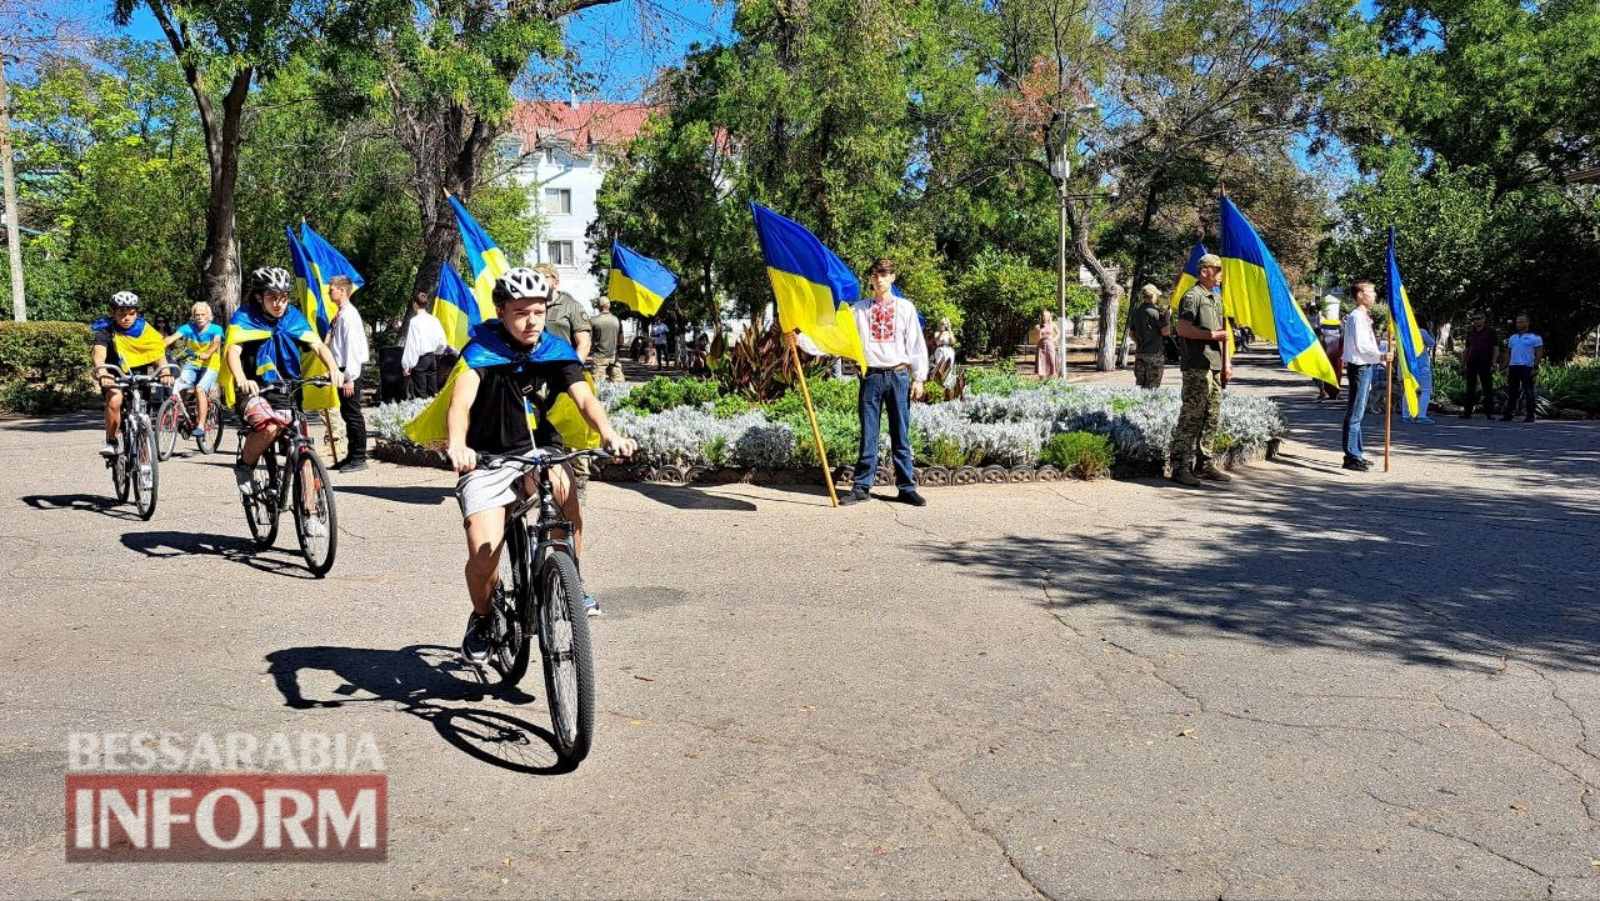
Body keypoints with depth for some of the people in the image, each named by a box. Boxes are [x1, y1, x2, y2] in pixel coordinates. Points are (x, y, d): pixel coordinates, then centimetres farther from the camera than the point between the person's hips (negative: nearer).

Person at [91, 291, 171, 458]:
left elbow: (159, 352, -19)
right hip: (114, 376, -2)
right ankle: (110, 443, -17)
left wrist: (164, 372, -40)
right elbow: (99, 352, -31)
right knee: (115, 400, -31)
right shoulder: (106, 329, -14)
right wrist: (101, 372, -52)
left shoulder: (145, 329, -9)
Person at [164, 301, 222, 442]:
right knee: (177, 386, -23)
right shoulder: (188, 328, -3)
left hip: (210, 366, -3)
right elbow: (172, 338, -17)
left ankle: (201, 426, -24)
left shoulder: (215, 329, -8)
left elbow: (216, 342, -27)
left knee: (200, 389, -27)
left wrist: (207, 354, -47)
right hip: (191, 364, 3)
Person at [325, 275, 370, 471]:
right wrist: (343, 374, 16)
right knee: (347, 414, 14)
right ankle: (351, 455, 23)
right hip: (342, 370, 10)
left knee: (353, 414, -4)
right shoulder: (340, 314, 14)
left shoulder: (349, 315, -15)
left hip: (350, 371, -10)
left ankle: (359, 458, 3)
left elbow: (352, 347, -20)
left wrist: (349, 378, -21)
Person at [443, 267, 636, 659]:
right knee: (483, 554, -18)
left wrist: (608, 433, -39)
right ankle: (481, 618, 15)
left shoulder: (556, 351, -5)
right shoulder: (481, 350, -14)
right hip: (487, 460, -2)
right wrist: (456, 444, -52)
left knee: (563, 488, -31)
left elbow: (584, 397, -18)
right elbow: (461, 400, -31)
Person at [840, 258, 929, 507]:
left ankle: (907, 488, 8)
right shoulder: (860, 308, 8)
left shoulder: (905, 307, 8)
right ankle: (862, 487, 8)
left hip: (898, 375, 0)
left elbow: (916, 343, 6)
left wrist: (919, 377, 1)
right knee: (868, 434, 3)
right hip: (871, 375, 0)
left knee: (901, 435, 3)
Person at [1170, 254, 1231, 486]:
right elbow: (1182, 329, -19)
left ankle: (1205, 465, 17)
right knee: (1191, 418, -9)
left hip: (1215, 366, 9)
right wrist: (1213, 334, -13)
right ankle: (1180, 467, -6)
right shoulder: (1192, 296, -8)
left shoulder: (1216, 298, 21)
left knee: (1213, 418, 10)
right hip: (1197, 366, -9)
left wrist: (1226, 362, 19)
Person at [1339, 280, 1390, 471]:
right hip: (1359, 368, -11)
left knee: (1358, 413, 15)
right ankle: (1351, 457, -7)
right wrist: (1381, 356, -30)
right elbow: (1361, 346, -23)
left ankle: (1356, 454, 23)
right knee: (1355, 414, -8)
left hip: (1366, 367, 11)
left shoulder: (1364, 317, 17)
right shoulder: (1356, 317, -15)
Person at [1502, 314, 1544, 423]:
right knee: (1511, 392, 5)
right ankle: (1508, 414, 6)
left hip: (1526, 367, -5)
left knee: (1529, 392, -4)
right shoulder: (1512, 338, 18)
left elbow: (1539, 354, -3)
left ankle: (1530, 416, -1)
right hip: (1513, 367, 5)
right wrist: (1506, 367, 10)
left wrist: (1535, 368, -12)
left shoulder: (1535, 338, 1)